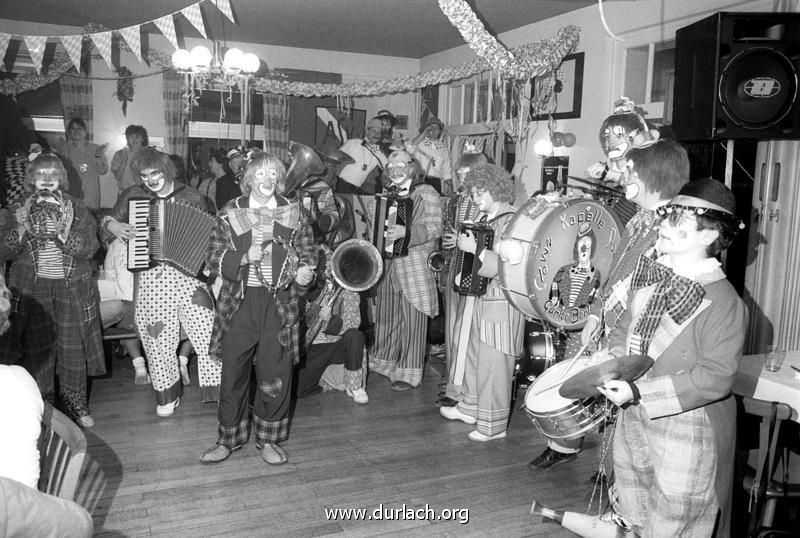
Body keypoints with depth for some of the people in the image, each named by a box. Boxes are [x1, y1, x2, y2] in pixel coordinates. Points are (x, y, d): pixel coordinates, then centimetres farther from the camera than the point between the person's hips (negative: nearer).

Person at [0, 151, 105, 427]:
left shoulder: (77, 210, 4)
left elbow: (89, 248, -8)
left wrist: (62, 232, -23)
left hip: (72, 290, 0)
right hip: (30, 291, 0)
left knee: (74, 350, 3)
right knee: (36, 351, 2)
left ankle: (75, 404, 20)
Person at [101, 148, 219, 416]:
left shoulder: (191, 196, 5)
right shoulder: (132, 196, 9)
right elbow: (107, 221, 19)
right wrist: (112, 225, -4)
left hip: (188, 272, -1)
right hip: (150, 276, 2)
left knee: (207, 333, -6)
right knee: (158, 338, 8)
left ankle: (217, 386, 10)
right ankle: (167, 395, 27)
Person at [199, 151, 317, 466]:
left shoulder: (293, 213, 6)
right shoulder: (230, 214, 3)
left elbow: (308, 255, 10)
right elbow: (214, 261, 1)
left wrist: (305, 272, -11)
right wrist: (246, 256, -16)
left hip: (279, 305, 0)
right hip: (239, 304, 0)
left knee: (275, 377, 6)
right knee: (233, 374, 7)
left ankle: (268, 440, 25)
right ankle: (229, 439, 26)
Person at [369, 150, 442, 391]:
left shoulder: (426, 193, -6)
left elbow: (435, 228, -16)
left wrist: (406, 232, -28)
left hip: (415, 265, -7)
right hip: (388, 264, 7)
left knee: (412, 319, -1)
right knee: (386, 314, 15)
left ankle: (409, 373, 7)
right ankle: (385, 361, 31)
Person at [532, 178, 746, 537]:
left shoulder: (723, 301, -20)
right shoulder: (650, 278, 2)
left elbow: (716, 377, -23)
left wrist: (640, 392, -26)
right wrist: (611, 356, -7)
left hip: (686, 433, -7)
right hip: (633, 422, 7)